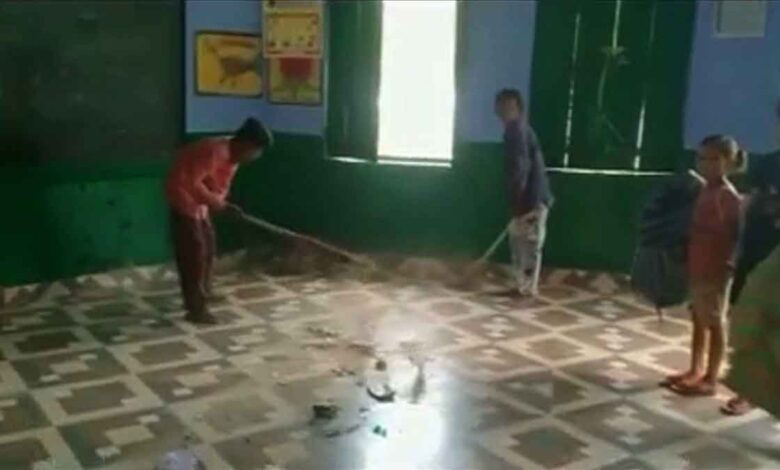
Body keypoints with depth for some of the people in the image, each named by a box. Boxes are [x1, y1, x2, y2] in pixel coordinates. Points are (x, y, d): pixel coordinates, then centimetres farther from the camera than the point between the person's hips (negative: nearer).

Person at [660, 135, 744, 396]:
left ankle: (710, 380, 13)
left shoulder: (728, 195, -17)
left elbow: (735, 235, -19)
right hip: (698, 267, 9)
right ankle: (695, 371, 30)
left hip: (716, 270, -9)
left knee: (714, 324, 3)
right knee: (698, 321, 17)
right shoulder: (706, 190, 8)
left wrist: (726, 265, -21)